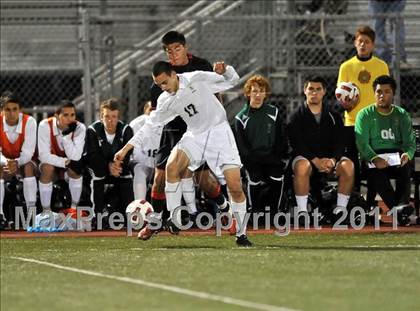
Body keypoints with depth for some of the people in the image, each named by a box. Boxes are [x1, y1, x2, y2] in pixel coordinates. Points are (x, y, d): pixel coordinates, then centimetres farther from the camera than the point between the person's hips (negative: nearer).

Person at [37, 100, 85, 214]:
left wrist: (67, 135, -38)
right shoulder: (45, 126, -23)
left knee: (76, 167, -30)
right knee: (47, 167, -33)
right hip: (51, 163, -1)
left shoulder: (79, 128, -20)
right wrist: (65, 162, -35)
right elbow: (44, 155, -27)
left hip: (68, 167, 1)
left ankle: (73, 208, -14)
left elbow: (75, 157, -29)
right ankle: (46, 211, -24)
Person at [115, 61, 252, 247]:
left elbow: (233, 80, -3)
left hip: (219, 132, -3)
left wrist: (224, 71, -25)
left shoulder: (196, 79, -12)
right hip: (195, 136, 3)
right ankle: (173, 219, -14)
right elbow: (150, 125, 8)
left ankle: (241, 234, 2)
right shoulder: (166, 102, -1)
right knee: (172, 166, -23)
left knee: (235, 186, -12)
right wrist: (126, 149, 6)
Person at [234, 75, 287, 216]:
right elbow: (241, 146, 1)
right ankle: (256, 212, -7)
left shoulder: (273, 113, 9)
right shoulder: (241, 118, 4)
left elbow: (282, 139, 10)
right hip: (252, 159, -1)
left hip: (272, 157, 1)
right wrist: (253, 159, -10)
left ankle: (274, 212, -8)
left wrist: (277, 157, -2)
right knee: (254, 179, -25)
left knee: (277, 178, -23)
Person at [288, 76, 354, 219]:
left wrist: (332, 160, -19)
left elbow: (339, 143, 3)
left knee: (348, 165, -27)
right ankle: (302, 210, -32)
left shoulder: (334, 116, 12)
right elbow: (297, 144, -8)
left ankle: (341, 208, -20)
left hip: (330, 158, 3)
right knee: (303, 166, -38)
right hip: (304, 156, -3)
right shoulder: (297, 116, 3)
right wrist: (315, 160, -23)